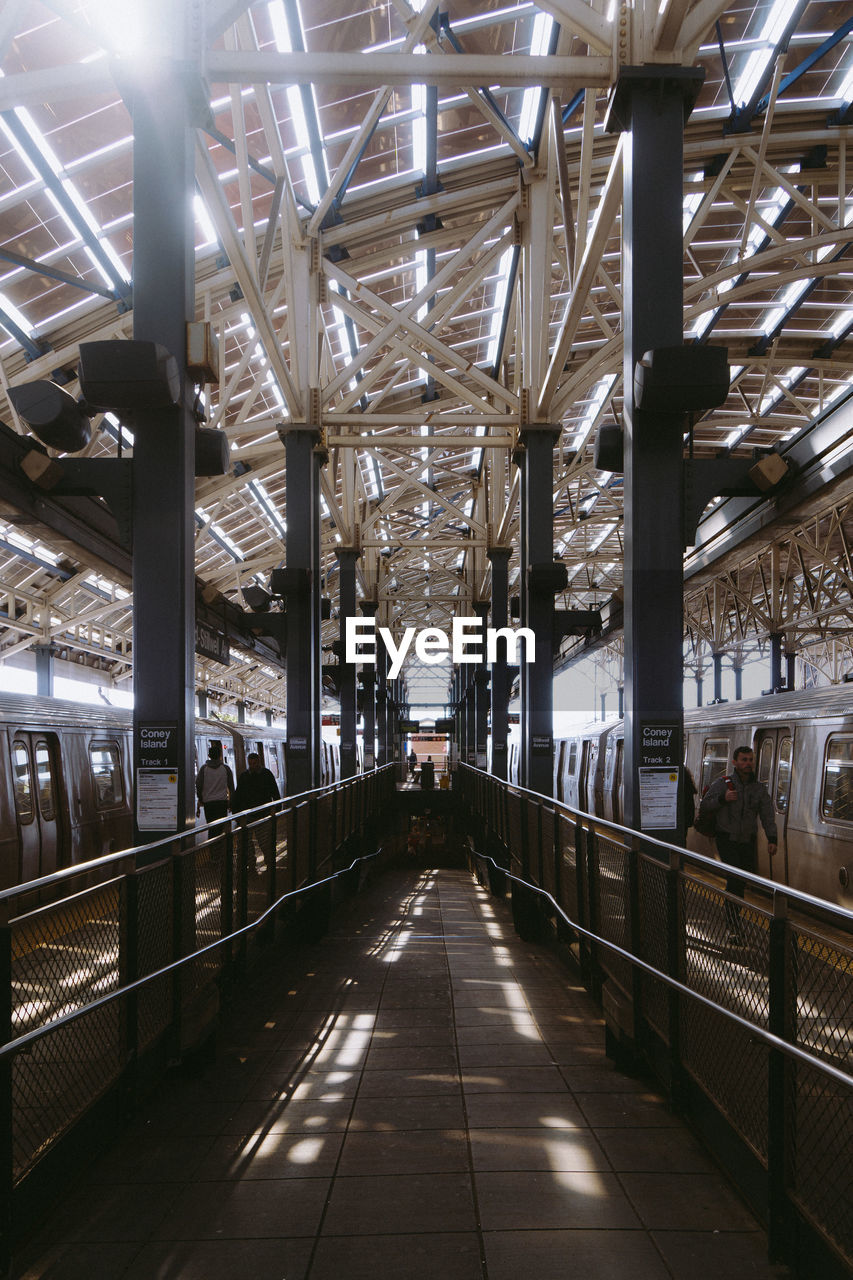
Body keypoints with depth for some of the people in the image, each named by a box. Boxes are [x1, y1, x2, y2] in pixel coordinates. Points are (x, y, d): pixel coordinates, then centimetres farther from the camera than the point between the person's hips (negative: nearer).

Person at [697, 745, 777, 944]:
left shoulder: (759, 788, 7)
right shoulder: (723, 783, -2)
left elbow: (767, 815, 2)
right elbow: (704, 806, -2)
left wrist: (772, 839, -11)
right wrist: (722, 799, -18)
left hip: (748, 842, 4)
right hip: (727, 840, -4)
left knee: (744, 881, 5)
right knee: (735, 880, -15)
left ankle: (732, 919, 25)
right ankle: (734, 929, -15)